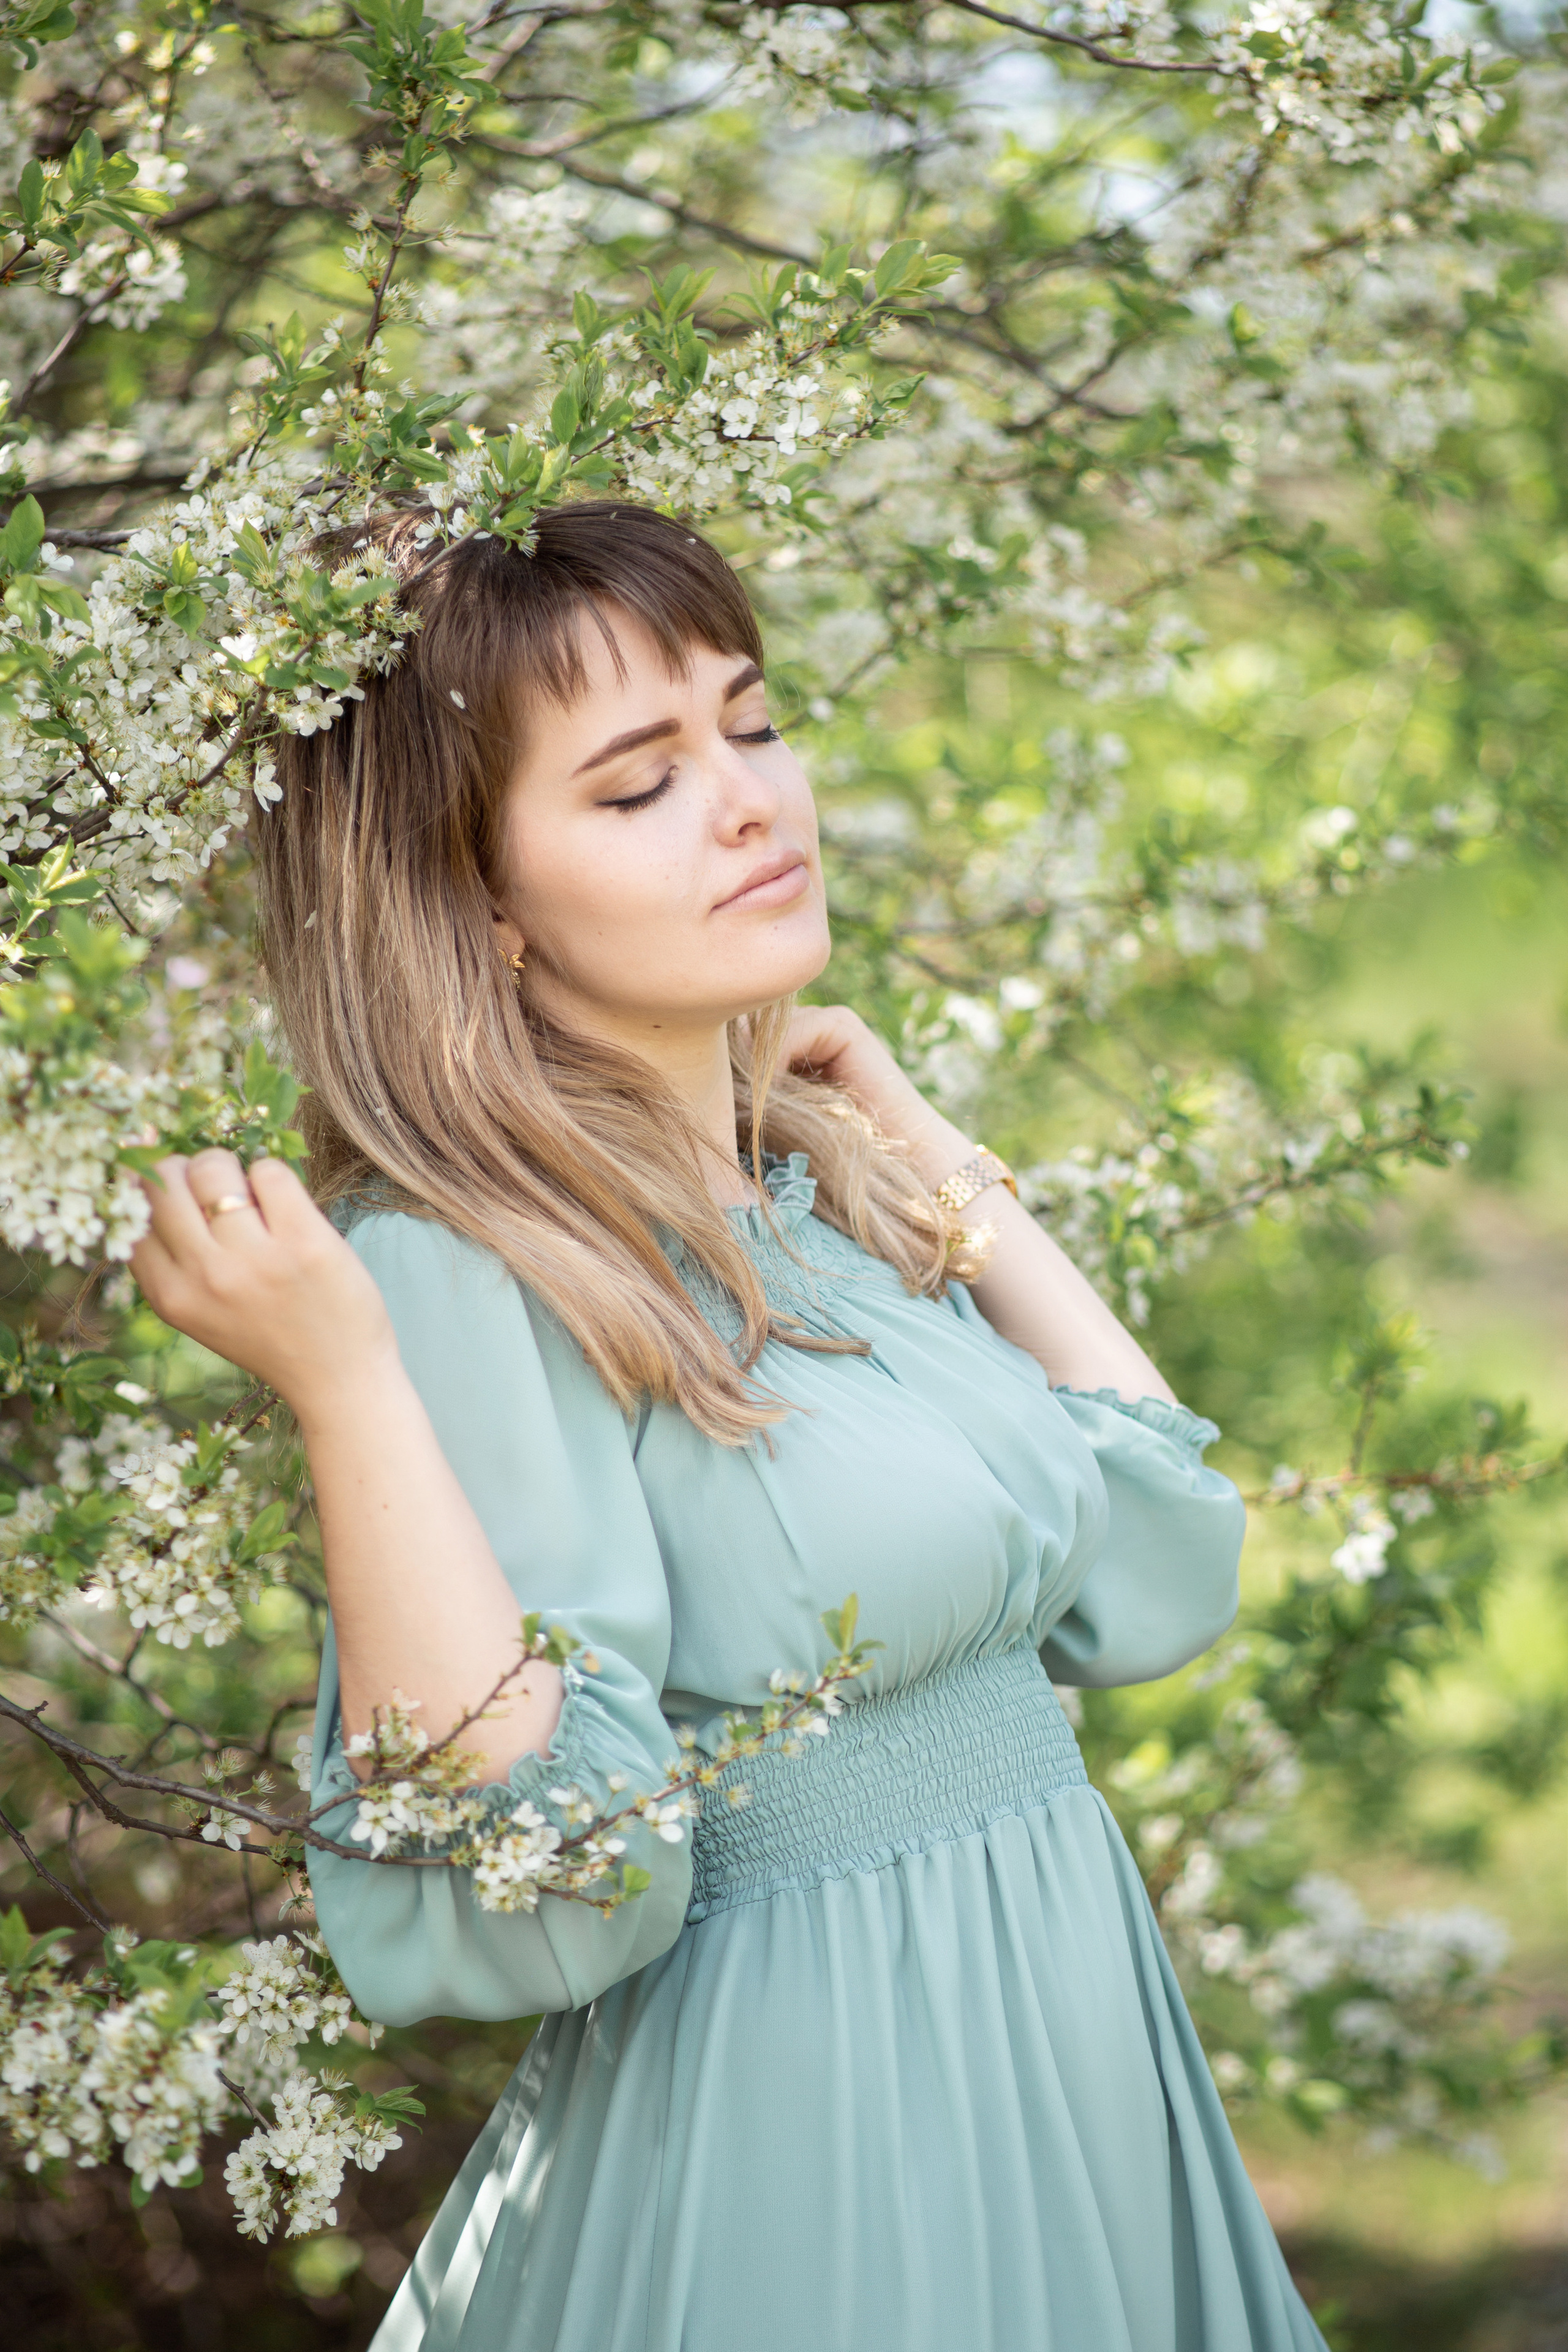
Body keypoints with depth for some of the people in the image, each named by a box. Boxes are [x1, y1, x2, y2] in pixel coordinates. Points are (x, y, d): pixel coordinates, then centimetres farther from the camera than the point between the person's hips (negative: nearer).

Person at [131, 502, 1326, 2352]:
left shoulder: (831, 1195, 4)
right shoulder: (470, 1277, -18)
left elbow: (1155, 1587, 3)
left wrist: (940, 1160, 6)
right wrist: (343, 1384, -29)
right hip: (784, 2168, -7)